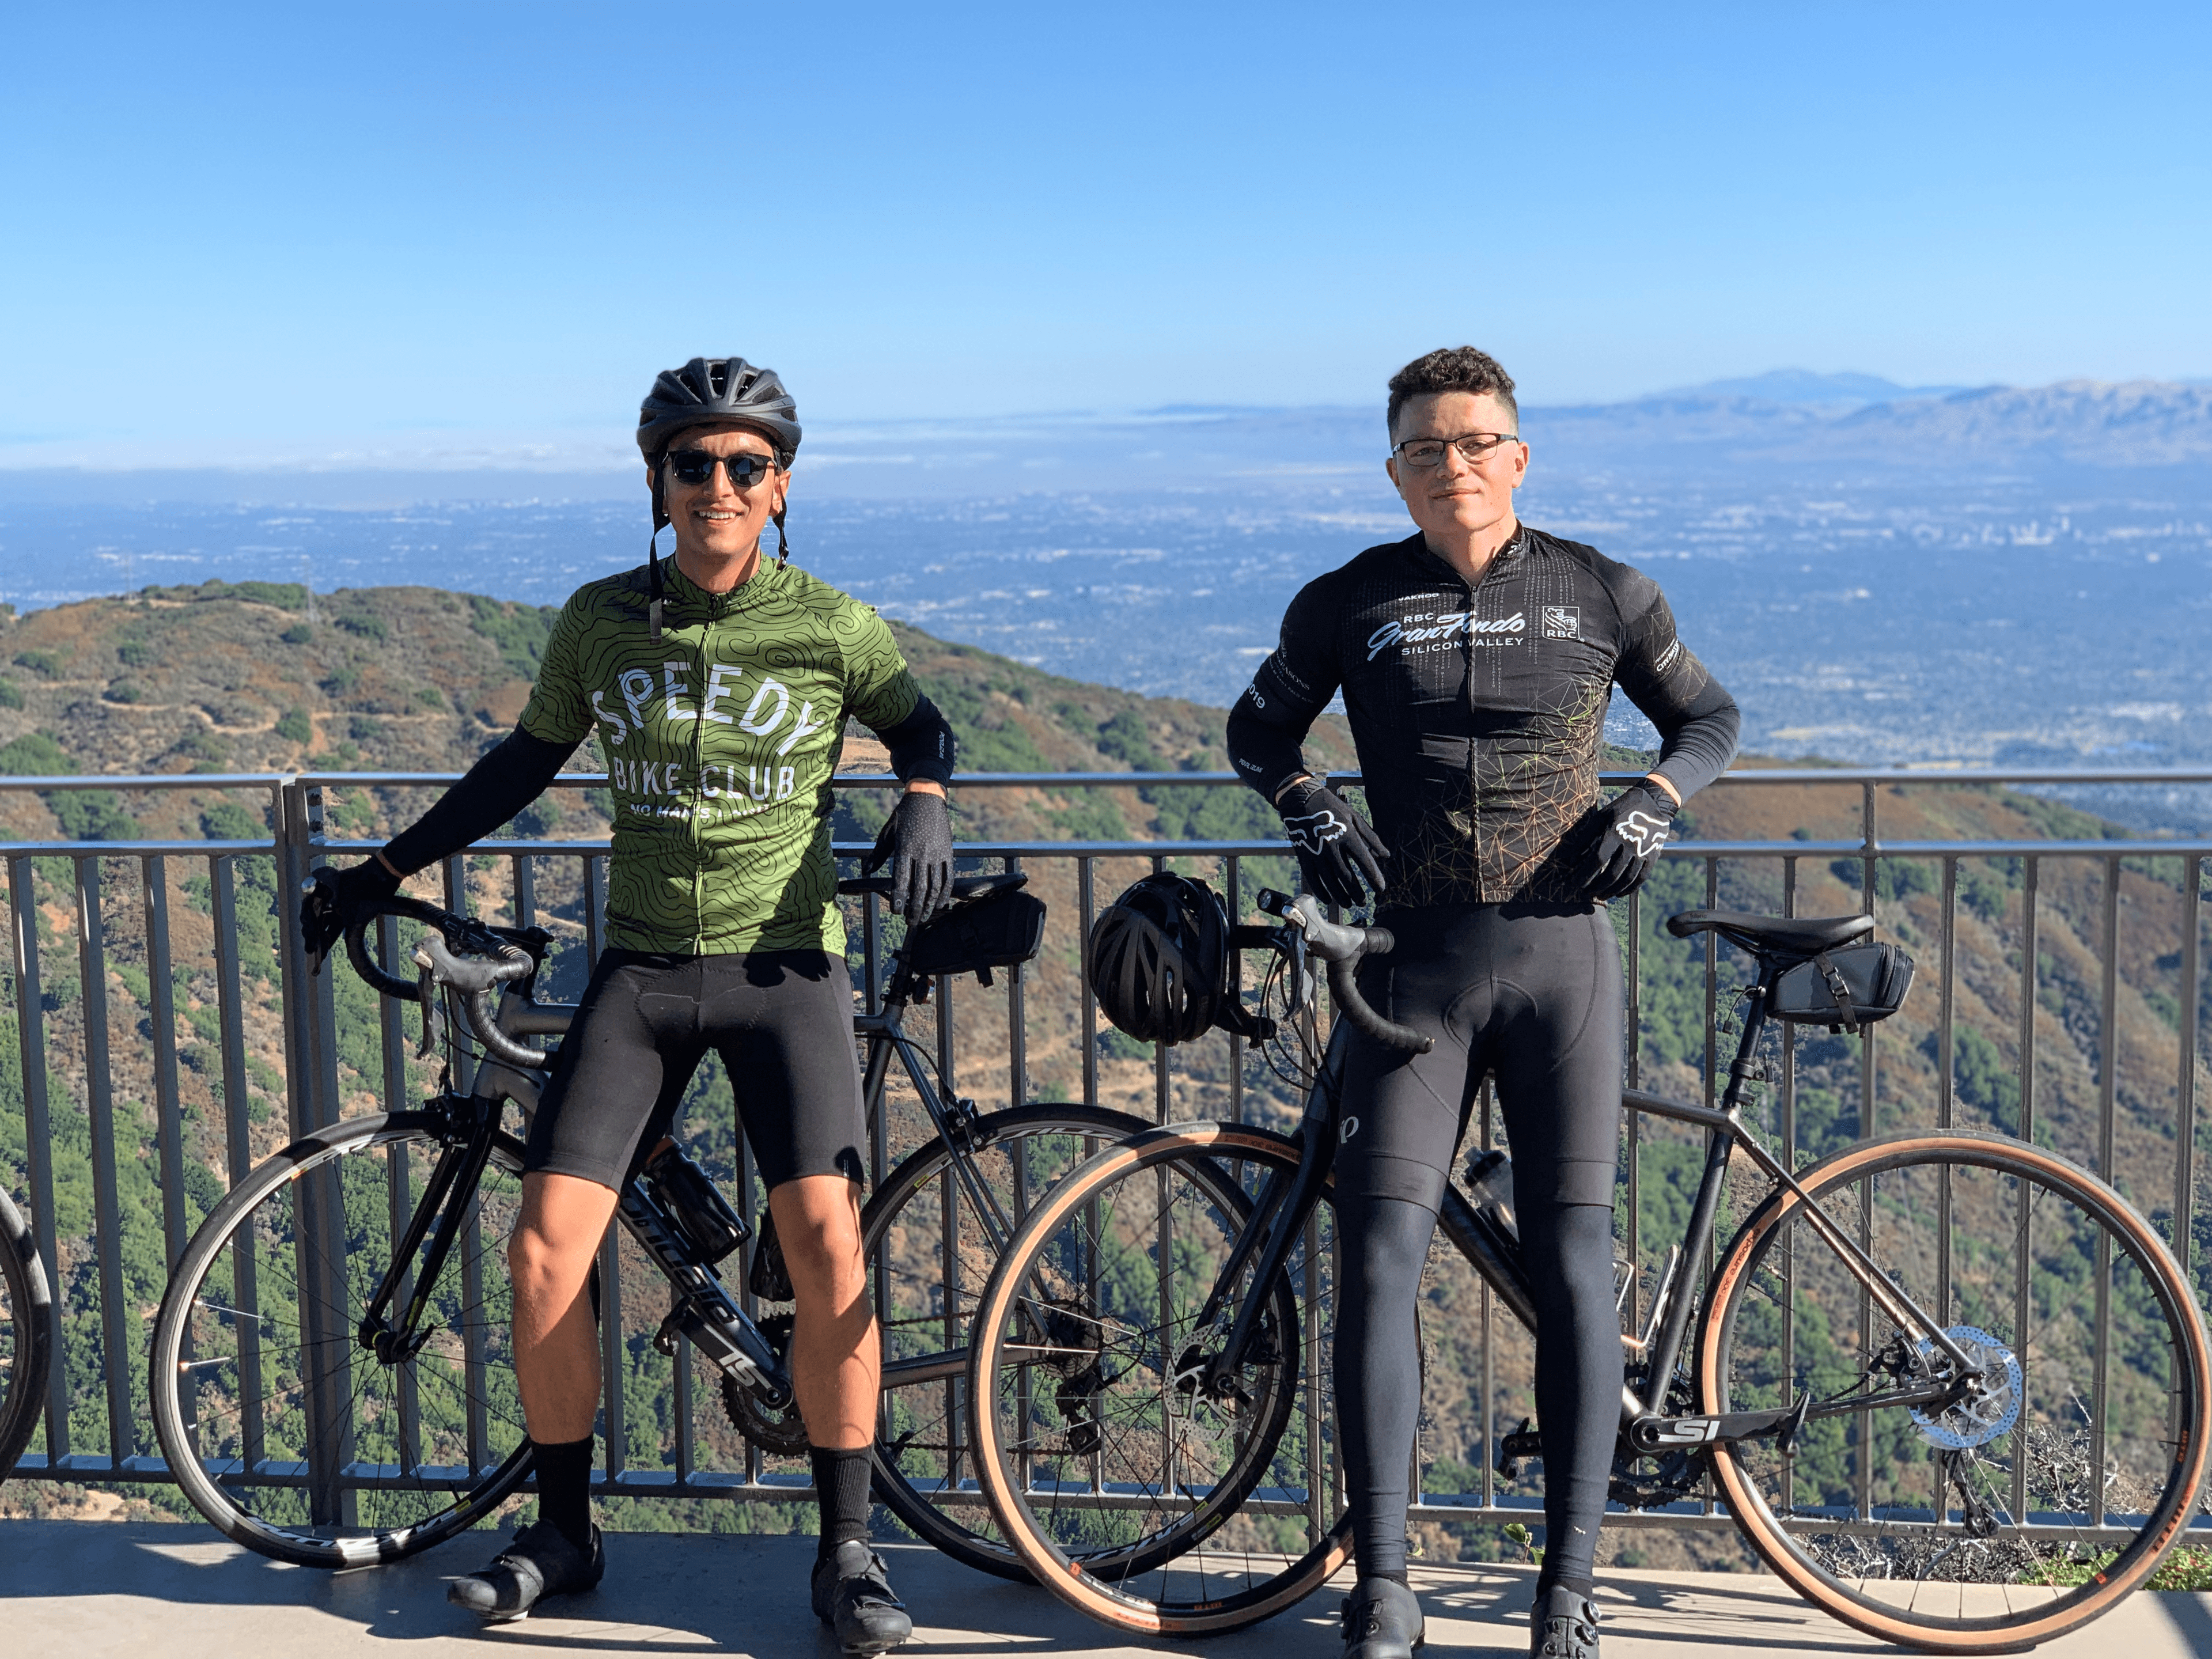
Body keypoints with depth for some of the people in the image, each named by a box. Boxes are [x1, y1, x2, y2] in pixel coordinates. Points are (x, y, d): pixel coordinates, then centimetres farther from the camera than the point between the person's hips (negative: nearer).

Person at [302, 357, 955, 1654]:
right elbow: (528, 762, 14)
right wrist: (388, 871, 15)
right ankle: (563, 1534, 15)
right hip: (641, 970, 2)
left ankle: (848, 1548, 3)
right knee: (546, 1252, -6)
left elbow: (921, 730, 13)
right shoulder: (600, 621, 1)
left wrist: (924, 808, -9)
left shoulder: (833, 627, -4)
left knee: (825, 1244, -15)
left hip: (784, 965, -2)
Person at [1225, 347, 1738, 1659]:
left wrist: (1653, 802, -4)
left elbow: (1709, 717, 16)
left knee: (1575, 1265, -1)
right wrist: (1310, 808, -1)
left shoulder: (1601, 593, 5)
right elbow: (1258, 728, 18)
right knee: (1382, 1258, -5)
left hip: (1563, 955, 0)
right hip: (1413, 961, 1)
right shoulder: (1350, 606, 5)